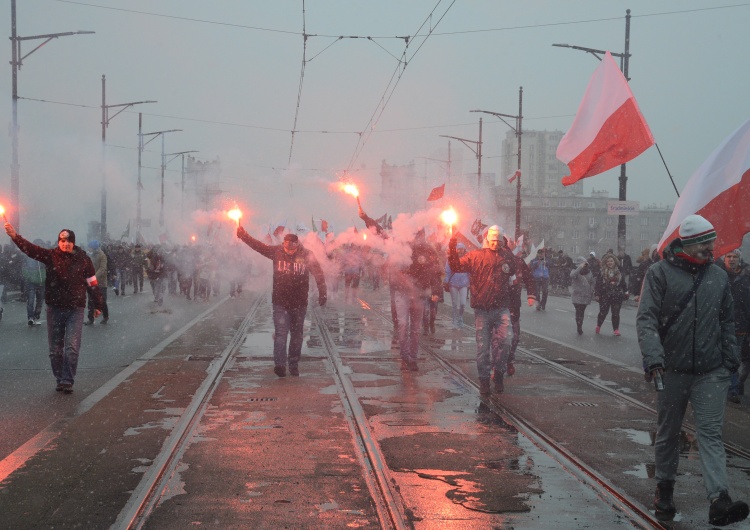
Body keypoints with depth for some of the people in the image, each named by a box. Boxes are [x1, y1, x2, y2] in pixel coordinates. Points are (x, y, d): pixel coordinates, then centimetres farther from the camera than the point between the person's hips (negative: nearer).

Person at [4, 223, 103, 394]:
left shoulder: (83, 259, -1)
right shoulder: (51, 255, 0)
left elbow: (92, 283, 5)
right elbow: (30, 249, -13)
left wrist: (98, 305, 7)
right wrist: (15, 236, -28)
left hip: (75, 309, -2)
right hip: (54, 308, 2)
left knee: (72, 348, -8)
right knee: (55, 348, 9)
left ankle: (67, 381, -2)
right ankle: (60, 380, 21)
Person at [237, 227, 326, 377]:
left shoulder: (306, 255, -7)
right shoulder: (276, 251, -4)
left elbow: (318, 273, -4)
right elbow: (258, 245, -6)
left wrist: (322, 293, -8)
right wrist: (243, 235, -17)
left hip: (299, 303, 1)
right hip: (280, 302, -1)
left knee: (296, 335, 11)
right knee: (281, 333, -11)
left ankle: (294, 364, 22)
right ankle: (279, 364, -17)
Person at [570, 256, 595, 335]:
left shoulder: (588, 272, 7)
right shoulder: (575, 271, -6)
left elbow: (592, 282, 15)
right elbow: (572, 275, -31)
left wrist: (591, 291, 0)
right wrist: (580, 267, -34)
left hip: (586, 296, 4)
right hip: (577, 296, -4)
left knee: (582, 312, 12)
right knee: (579, 311, -11)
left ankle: (580, 328, 22)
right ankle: (579, 328, -4)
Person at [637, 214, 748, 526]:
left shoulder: (718, 276, 7)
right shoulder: (660, 273, -5)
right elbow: (646, 318, -11)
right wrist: (653, 357, -23)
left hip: (711, 372, 2)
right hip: (672, 370, -2)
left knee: (711, 433, -6)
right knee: (667, 433, 12)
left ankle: (719, 500, -14)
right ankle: (664, 489, 30)